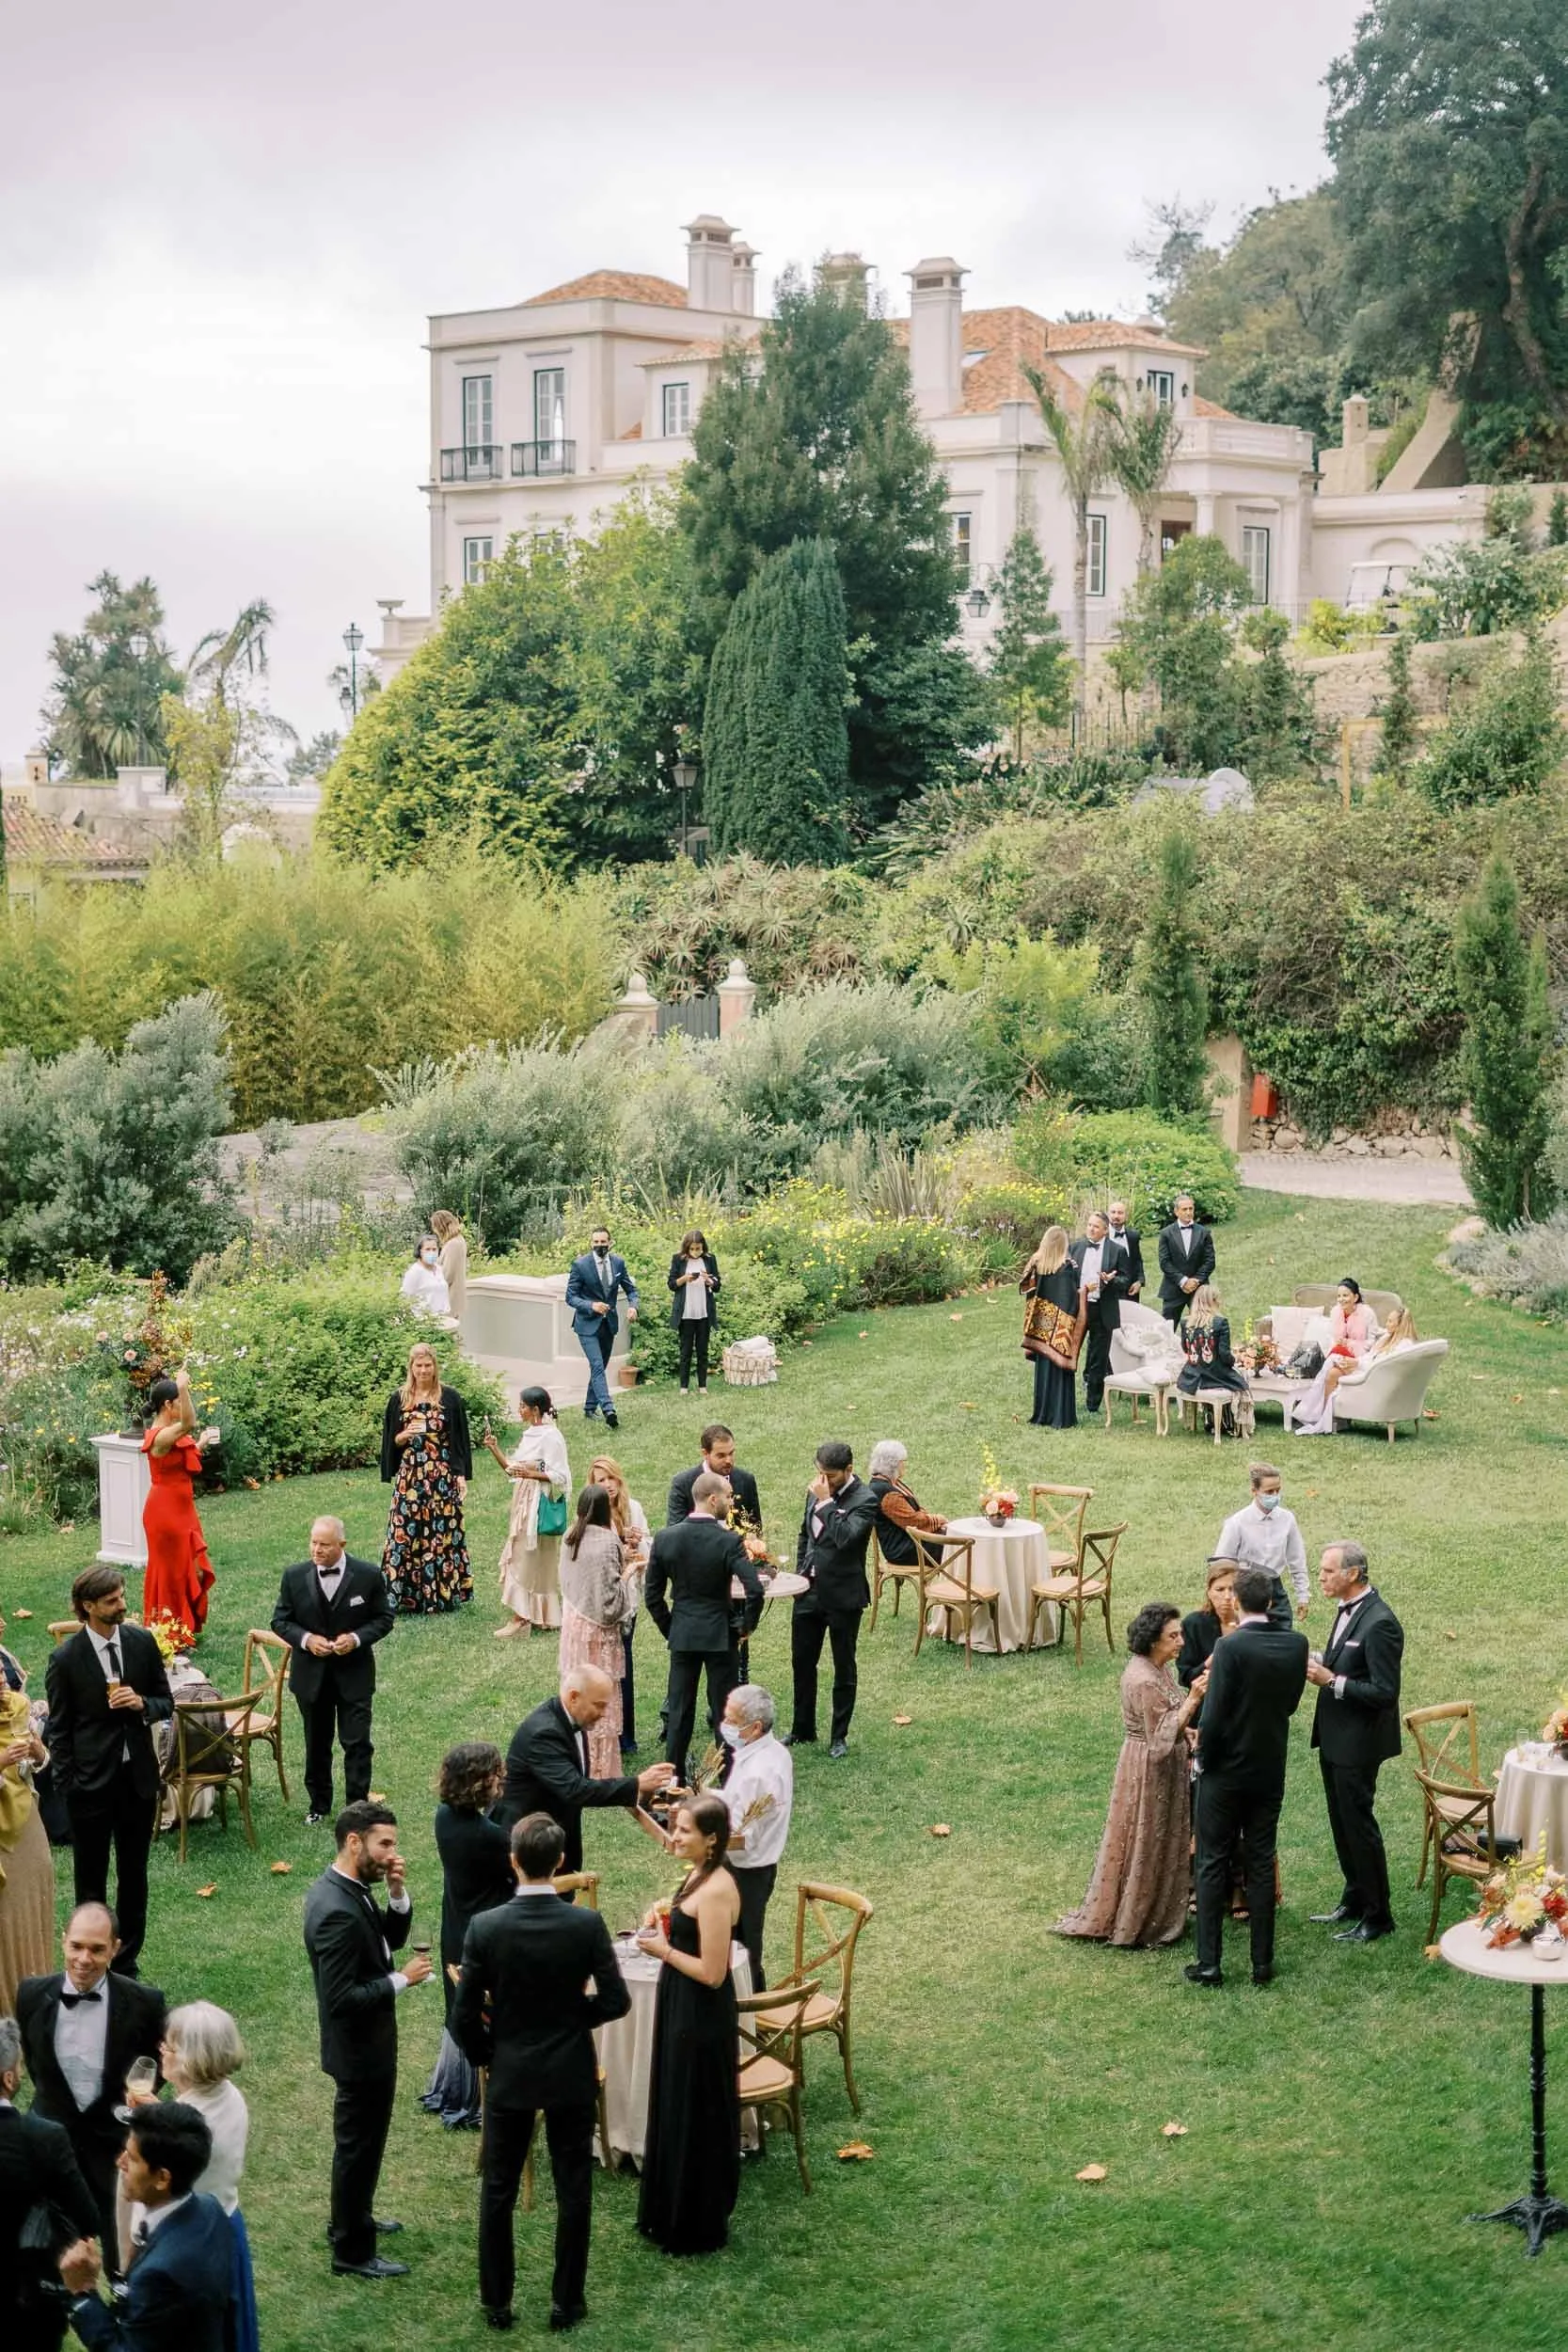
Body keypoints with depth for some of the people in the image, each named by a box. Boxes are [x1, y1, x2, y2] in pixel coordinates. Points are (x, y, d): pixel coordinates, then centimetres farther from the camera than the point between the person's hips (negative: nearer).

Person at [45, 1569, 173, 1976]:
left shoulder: (142, 1642, -4)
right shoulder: (66, 1659, -13)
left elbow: (166, 1702, 6)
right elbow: (59, 1731, -6)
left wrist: (142, 1703, -16)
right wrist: (67, 1786, -8)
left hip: (138, 1777, 4)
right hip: (91, 1785, -4)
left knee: (134, 1875, 15)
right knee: (91, 1881, 10)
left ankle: (126, 1964, 29)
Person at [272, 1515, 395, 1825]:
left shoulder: (368, 1575, -10)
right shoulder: (295, 1576, -6)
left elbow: (384, 1618, -1)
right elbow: (280, 1621, 2)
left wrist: (357, 1638, -18)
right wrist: (305, 1639, -16)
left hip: (354, 1674, -2)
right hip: (311, 1674, 2)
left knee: (357, 1743, -1)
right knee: (316, 1744, 15)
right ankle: (319, 1805, 30)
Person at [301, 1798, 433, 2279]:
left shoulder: (345, 1888, -1)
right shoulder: (337, 1912, -31)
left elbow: (390, 1938, 8)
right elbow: (340, 1997, -31)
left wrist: (397, 1894, -8)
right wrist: (401, 1979, -25)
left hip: (367, 2041, 10)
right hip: (359, 2046, -10)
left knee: (362, 2139, 26)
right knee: (359, 2144, 6)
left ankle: (352, 2218, 45)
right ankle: (352, 2252, 21)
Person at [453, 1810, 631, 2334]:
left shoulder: (485, 1927, -17)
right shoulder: (587, 1924, -17)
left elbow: (464, 2016, -12)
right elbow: (615, 2001, -10)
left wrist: (485, 2056, 7)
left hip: (509, 2074, 0)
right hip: (571, 2074, 0)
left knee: (498, 2191, 16)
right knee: (573, 2191, 14)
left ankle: (497, 2302, 25)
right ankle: (566, 2302, 22)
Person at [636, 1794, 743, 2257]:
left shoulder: (716, 1891, -26)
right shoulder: (697, 1875, 4)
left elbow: (712, 1972, -26)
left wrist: (662, 1948, -17)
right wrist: (662, 1922, 0)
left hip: (702, 2018, -10)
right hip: (680, 2009, 10)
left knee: (695, 2118, 5)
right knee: (674, 2111, 21)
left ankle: (698, 2228, 20)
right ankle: (671, 2213, 36)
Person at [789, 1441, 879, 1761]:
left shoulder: (864, 1500, -16)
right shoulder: (817, 1491, 4)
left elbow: (845, 1537, -30)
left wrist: (825, 1502, -26)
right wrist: (800, 1572, 10)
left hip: (843, 1596, -6)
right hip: (809, 1591, 7)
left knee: (844, 1669, 8)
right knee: (801, 1662, 15)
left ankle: (839, 1737, 19)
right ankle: (803, 1731, 29)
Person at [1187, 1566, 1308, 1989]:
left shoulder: (1231, 1647, -22)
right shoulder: (1296, 1645, -6)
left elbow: (1213, 1717, -21)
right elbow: (1290, 1703, 6)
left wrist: (1202, 1760, -5)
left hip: (1225, 1771, -4)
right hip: (1270, 1772, 4)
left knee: (1213, 1864, 7)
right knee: (1261, 1864, 13)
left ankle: (1209, 1963, 9)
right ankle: (1263, 1962, 17)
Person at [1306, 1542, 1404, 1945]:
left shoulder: (1380, 1623, -23)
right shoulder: (1349, 1610, 6)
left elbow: (1384, 1692, -24)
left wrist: (1331, 1681, -23)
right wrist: (1321, 1667, 0)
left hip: (1357, 1742, -9)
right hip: (1335, 1737, 9)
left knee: (1358, 1824, 1)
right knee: (1342, 1822, 19)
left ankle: (1377, 1915, 13)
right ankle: (1354, 1900, 33)